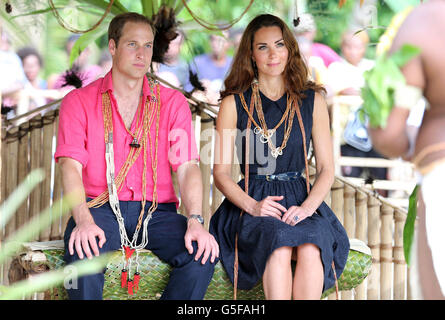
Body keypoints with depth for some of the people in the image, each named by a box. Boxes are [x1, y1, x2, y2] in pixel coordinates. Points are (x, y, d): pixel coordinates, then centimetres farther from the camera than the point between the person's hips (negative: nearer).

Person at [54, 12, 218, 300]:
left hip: (157, 211, 2)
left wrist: (195, 221, -17)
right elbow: (71, 166, -4)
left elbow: (188, 167, 2)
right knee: (82, 249, -36)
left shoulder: (173, 102, 13)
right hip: (100, 208, -2)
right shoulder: (79, 102, 9)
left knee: (203, 252, -27)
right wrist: (83, 220, -24)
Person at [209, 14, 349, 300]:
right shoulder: (234, 103, 7)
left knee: (311, 247, -33)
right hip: (250, 203, -1)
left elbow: (326, 169, 11)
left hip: (301, 201, 1)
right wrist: (252, 206, -13)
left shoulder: (312, 101, 12)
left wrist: (307, 206, -9)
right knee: (279, 244, -35)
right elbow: (221, 172, 5)